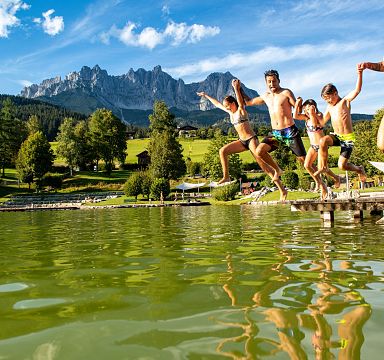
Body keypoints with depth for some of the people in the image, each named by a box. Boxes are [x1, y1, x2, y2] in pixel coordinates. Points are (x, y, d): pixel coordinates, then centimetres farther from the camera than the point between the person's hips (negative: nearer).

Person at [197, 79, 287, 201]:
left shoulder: (241, 110, -8)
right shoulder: (230, 112, 12)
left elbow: (241, 102, -31)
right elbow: (217, 104, 23)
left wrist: (236, 89, -44)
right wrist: (206, 96, 30)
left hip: (251, 139, -8)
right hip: (242, 141, 8)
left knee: (263, 164, -17)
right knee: (223, 151, -5)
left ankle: (282, 190, -18)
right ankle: (226, 177, 1)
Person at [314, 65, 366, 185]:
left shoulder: (345, 101, -5)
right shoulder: (329, 107, 14)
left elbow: (357, 90, -22)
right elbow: (322, 121, 21)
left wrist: (360, 74, -36)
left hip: (347, 138, -5)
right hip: (336, 135, 5)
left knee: (342, 165, -8)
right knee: (322, 141, -31)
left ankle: (359, 169, 25)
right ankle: (323, 166, -13)